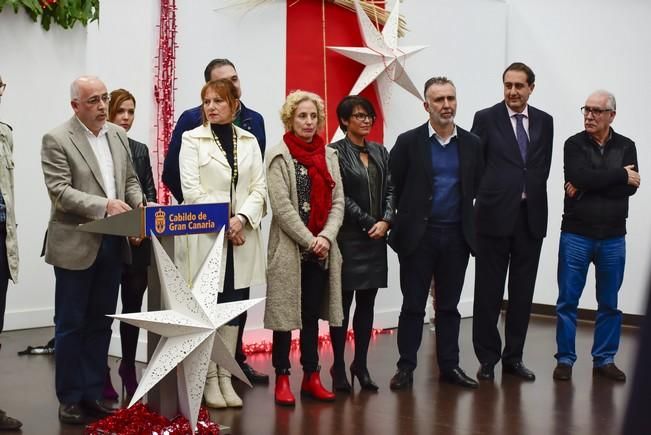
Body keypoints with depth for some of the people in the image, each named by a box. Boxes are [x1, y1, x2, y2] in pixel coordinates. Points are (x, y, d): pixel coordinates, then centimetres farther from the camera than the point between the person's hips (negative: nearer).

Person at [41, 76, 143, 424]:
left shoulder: (118, 135, 10)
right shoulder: (57, 140, -8)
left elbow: (130, 180, 15)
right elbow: (60, 191, -16)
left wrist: (140, 207, -4)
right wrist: (104, 205, -25)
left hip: (113, 244, 6)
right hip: (76, 245, -6)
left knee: (100, 323, 11)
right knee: (70, 324, 4)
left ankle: (92, 394, 21)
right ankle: (70, 399, 14)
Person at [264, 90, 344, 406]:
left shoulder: (329, 155, 11)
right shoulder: (279, 155, -5)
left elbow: (337, 202, 6)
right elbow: (281, 205, -13)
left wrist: (326, 237, -10)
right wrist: (309, 240, -15)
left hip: (322, 248, 5)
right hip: (289, 247, -5)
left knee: (312, 313, 10)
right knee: (286, 313, 0)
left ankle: (311, 377, 17)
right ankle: (282, 379, 8)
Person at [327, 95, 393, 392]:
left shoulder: (380, 152, 13)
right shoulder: (335, 152, -6)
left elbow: (390, 190, 8)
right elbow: (340, 197, -10)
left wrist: (386, 221, -7)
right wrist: (369, 223, -10)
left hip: (376, 238, 6)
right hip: (348, 238, -5)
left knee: (367, 304, 9)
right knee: (343, 303, 0)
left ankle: (361, 365, 17)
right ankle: (339, 368, 8)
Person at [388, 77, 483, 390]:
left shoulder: (471, 144, 4)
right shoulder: (408, 142, -4)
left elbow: (476, 187, 11)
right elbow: (393, 187, -1)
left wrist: (461, 217, 9)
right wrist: (410, 215, 3)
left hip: (456, 236, 3)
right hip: (417, 235, -2)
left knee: (449, 305, 10)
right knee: (413, 305, 3)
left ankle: (449, 366, 18)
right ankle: (406, 367, 11)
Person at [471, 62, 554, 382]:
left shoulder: (544, 121, 10)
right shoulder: (486, 118, -1)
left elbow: (544, 164, 13)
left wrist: (532, 193, 3)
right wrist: (488, 195, -3)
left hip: (531, 216, 4)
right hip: (495, 215, -3)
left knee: (522, 291, 8)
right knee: (489, 291, 3)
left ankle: (513, 357, 18)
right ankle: (487, 358, 12)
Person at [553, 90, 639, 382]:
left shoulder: (626, 147, 5)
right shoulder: (574, 144, 0)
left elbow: (631, 187, -9)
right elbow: (578, 177, -18)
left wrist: (587, 187, -14)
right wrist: (620, 175, -13)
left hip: (613, 237, 2)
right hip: (576, 234, -2)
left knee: (609, 303, 9)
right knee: (567, 300, 2)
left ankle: (604, 359, 20)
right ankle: (565, 359, 11)